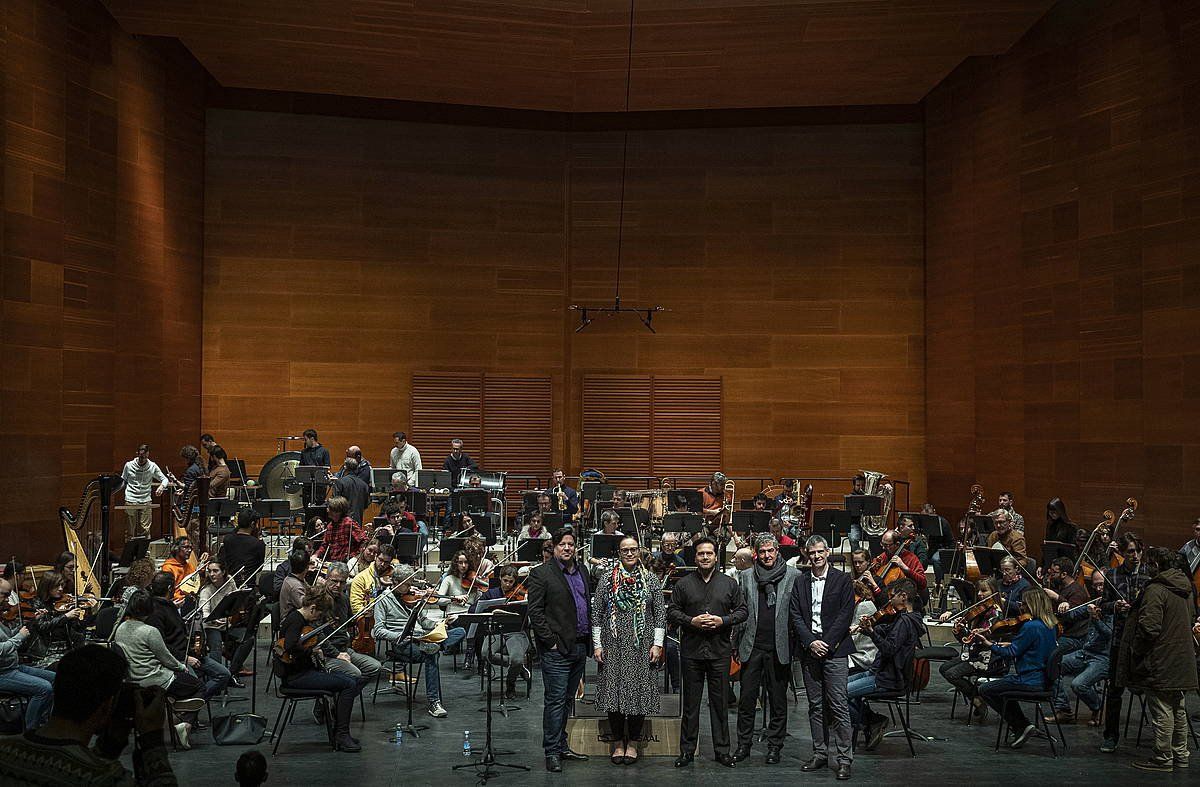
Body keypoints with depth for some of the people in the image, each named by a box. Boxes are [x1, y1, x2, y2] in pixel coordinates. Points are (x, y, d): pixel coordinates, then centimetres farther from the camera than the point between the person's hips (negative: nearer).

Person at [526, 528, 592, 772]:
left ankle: (561, 746, 23)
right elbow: (535, 612, -11)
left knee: (566, 699, 14)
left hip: (580, 647, 7)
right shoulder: (541, 573, -7)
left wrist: (588, 638, 12)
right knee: (555, 700, -4)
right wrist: (550, 641, -15)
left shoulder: (581, 571, 14)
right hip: (557, 648, -7)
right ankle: (552, 752, 1)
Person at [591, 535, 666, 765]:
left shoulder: (651, 579, 5)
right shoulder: (607, 578, 4)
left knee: (639, 691, 1)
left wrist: (657, 644, -2)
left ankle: (633, 742, 14)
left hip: (641, 645, 0)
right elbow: (597, 613, 4)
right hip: (614, 644, 0)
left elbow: (660, 613, 5)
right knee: (614, 690, 0)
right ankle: (618, 743, 13)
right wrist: (597, 644, -1)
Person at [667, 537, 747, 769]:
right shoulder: (684, 584, 5)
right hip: (691, 651, 0)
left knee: (720, 702, 5)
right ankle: (687, 750, 12)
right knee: (690, 702, 5)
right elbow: (672, 612, 5)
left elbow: (742, 611, 7)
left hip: (719, 651, 0)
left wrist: (722, 621, -9)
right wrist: (691, 621, -12)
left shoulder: (729, 584, 7)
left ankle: (722, 750, 14)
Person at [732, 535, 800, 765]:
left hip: (779, 648, -1)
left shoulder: (793, 576, 1)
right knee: (746, 698, 3)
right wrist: (737, 646, 6)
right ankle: (743, 744, 14)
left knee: (778, 700, 6)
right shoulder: (745, 577, 7)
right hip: (752, 647, 1)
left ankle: (774, 746, 17)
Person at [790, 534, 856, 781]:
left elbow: (845, 615, -5)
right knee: (815, 705, 9)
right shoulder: (800, 582, 10)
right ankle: (820, 754, 16)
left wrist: (826, 643, -11)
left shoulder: (842, 580, 1)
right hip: (809, 649, 4)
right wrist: (810, 642, -8)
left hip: (834, 649, -4)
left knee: (838, 705, -7)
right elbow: (795, 615, 5)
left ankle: (844, 758, -3)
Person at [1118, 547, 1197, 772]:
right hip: (1182, 659, 9)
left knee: (1161, 711, -2)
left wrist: (1136, 651, -12)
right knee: (1179, 709, 16)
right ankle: (1180, 755, 24)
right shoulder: (1186, 588, 10)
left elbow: (1149, 626, -24)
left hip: (1160, 662, -9)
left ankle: (1163, 758, 3)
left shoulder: (1155, 590, -18)